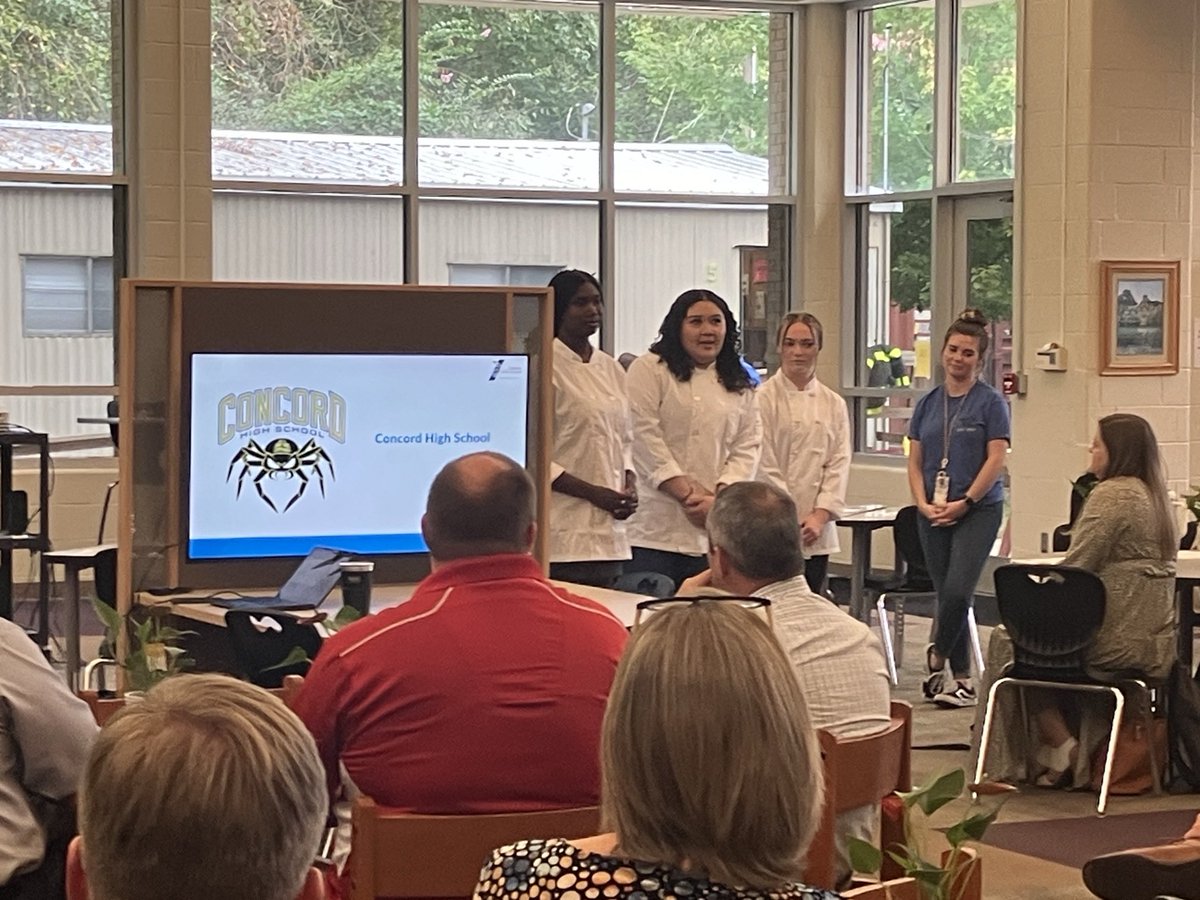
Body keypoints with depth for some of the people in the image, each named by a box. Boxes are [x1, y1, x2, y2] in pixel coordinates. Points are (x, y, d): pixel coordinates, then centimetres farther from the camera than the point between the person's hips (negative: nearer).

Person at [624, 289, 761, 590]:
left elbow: (747, 449, 10)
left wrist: (718, 500, -8)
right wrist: (688, 494, -12)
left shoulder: (740, 385, 18)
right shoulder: (649, 371, 3)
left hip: (717, 530, 4)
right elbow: (645, 439, -7)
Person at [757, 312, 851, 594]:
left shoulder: (834, 404, 11)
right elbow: (765, 467, -8)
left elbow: (839, 465, 6)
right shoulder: (763, 399, -4)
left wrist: (819, 516, -7)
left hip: (817, 533, 5)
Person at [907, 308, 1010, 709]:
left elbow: (996, 459, -8)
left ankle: (938, 655, 7)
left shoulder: (991, 402, -3)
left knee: (958, 590, -17)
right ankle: (961, 679, 14)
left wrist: (965, 502, -14)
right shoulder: (928, 404, 11)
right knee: (946, 593, 6)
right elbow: (915, 461, 11)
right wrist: (924, 503, -4)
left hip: (978, 510, -5)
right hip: (933, 514, 5)